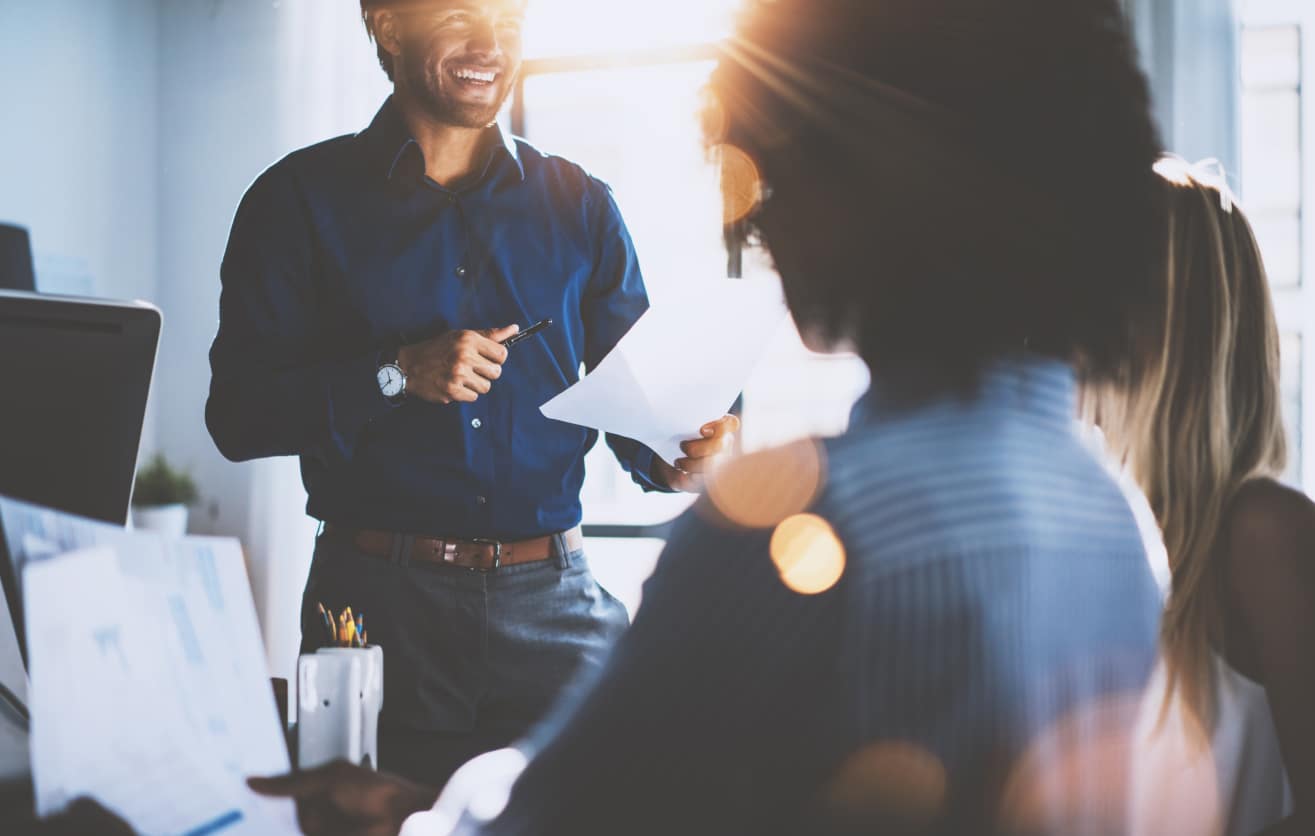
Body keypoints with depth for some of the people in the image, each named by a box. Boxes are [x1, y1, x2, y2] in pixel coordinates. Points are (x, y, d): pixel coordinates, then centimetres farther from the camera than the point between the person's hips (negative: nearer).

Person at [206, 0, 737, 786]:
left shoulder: (579, 206, 10)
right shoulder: (301, 200, 3)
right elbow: (239, 413, -2)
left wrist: (672, 459, -10)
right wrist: (399, 376, -14)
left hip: (553, 600, 2)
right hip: (378, 601, -1)